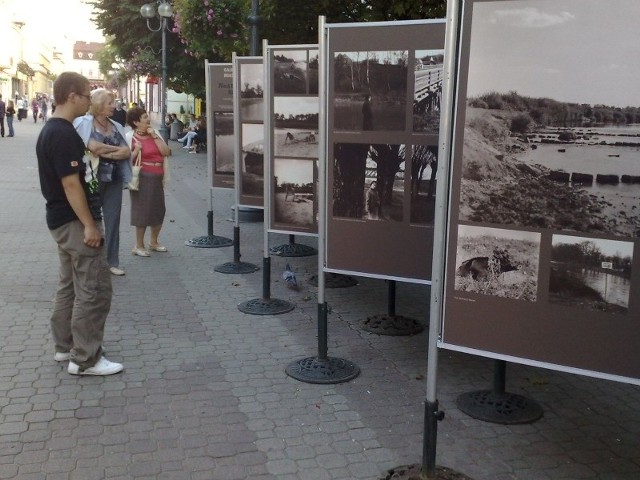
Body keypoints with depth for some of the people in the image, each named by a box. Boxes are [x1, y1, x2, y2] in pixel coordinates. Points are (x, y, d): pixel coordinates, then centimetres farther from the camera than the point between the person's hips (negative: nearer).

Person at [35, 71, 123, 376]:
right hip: (73, 221, -11)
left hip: (60, 218, 11)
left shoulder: (50, 130, 12)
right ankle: (85, 359, -1)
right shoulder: (64, 134, -20)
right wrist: (89, 225, -22)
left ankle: (65, 346, 27)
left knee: (70, 284, 18)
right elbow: (71, 183, -23)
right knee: (94, 288, -7)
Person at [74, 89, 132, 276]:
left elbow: (127, 152, 0)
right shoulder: (85, 123, -5)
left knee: (113, 219, 8)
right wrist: (117, 149, -5)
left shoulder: (116, 126, 10)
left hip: (114, 179, 5)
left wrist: (104, 152, -12)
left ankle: (112, 261, 18)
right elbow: (93, 147, -20)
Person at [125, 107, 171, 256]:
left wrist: (155, 136, -6)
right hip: (143, 177, -6)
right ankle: (139, 246, 12)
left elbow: (167, 152, 0)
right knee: (142, 211, -1)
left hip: (157, 178, 6)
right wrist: (135, 151, -22)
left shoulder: (154, 134, 10)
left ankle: (153, 242, 31)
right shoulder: (130, 137, -7)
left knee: (159, 210, 13)